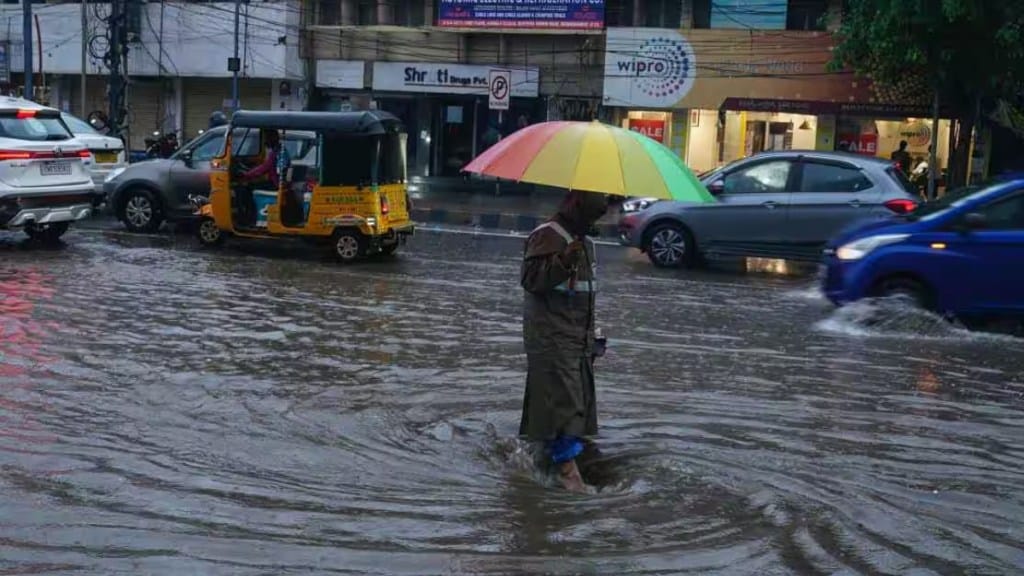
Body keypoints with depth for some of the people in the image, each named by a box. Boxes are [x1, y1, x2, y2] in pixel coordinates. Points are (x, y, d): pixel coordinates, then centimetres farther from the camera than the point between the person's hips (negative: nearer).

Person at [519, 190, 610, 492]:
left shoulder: (585, 242, 17)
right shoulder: (546, 236, -12)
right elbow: (530, 279, -22)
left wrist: (592, 335, 25)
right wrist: (563, 261, -35)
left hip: (579, 337, 9)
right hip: (551, 336, -9)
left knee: (579, 396, 11)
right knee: (562, 398, -13)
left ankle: (550, 450, 24)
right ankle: (567, 467, -13)